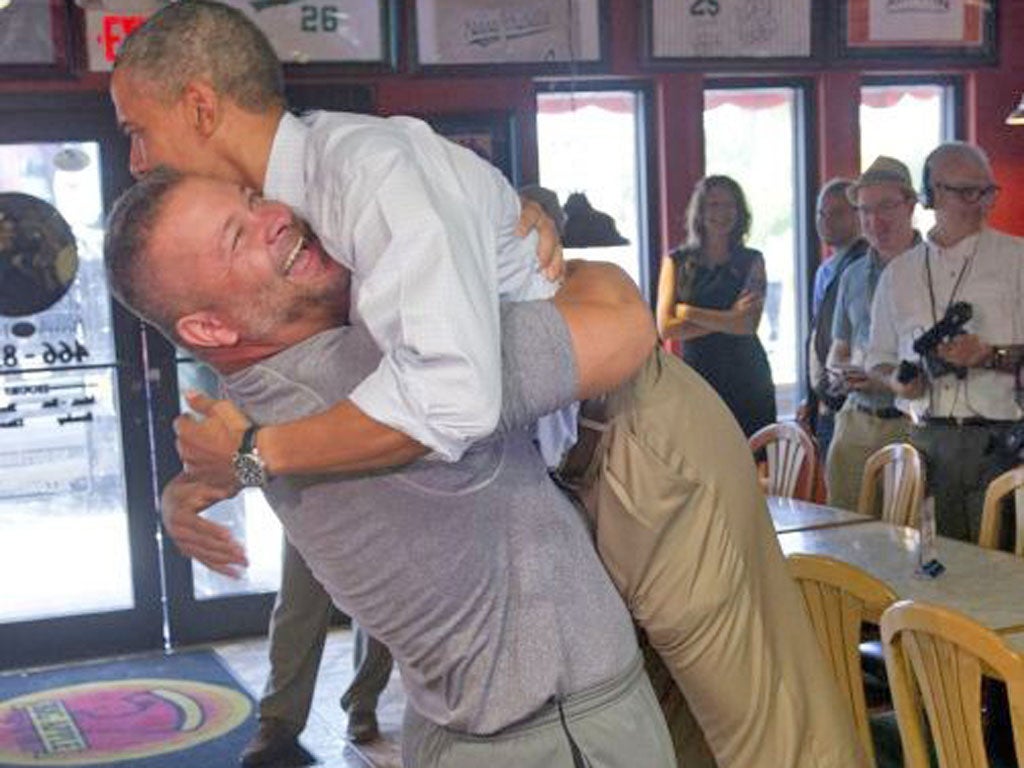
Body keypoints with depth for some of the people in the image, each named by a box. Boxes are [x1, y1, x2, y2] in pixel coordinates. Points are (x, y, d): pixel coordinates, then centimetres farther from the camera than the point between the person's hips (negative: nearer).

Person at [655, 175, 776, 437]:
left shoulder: (751, 261, 7)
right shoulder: (676, 262, 8)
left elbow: (748, 325, -6)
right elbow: (665, 327, -3)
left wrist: (689, 313, -6)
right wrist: (727, 318, -7)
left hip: (746, 379, 0)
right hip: (696, 378, 0)